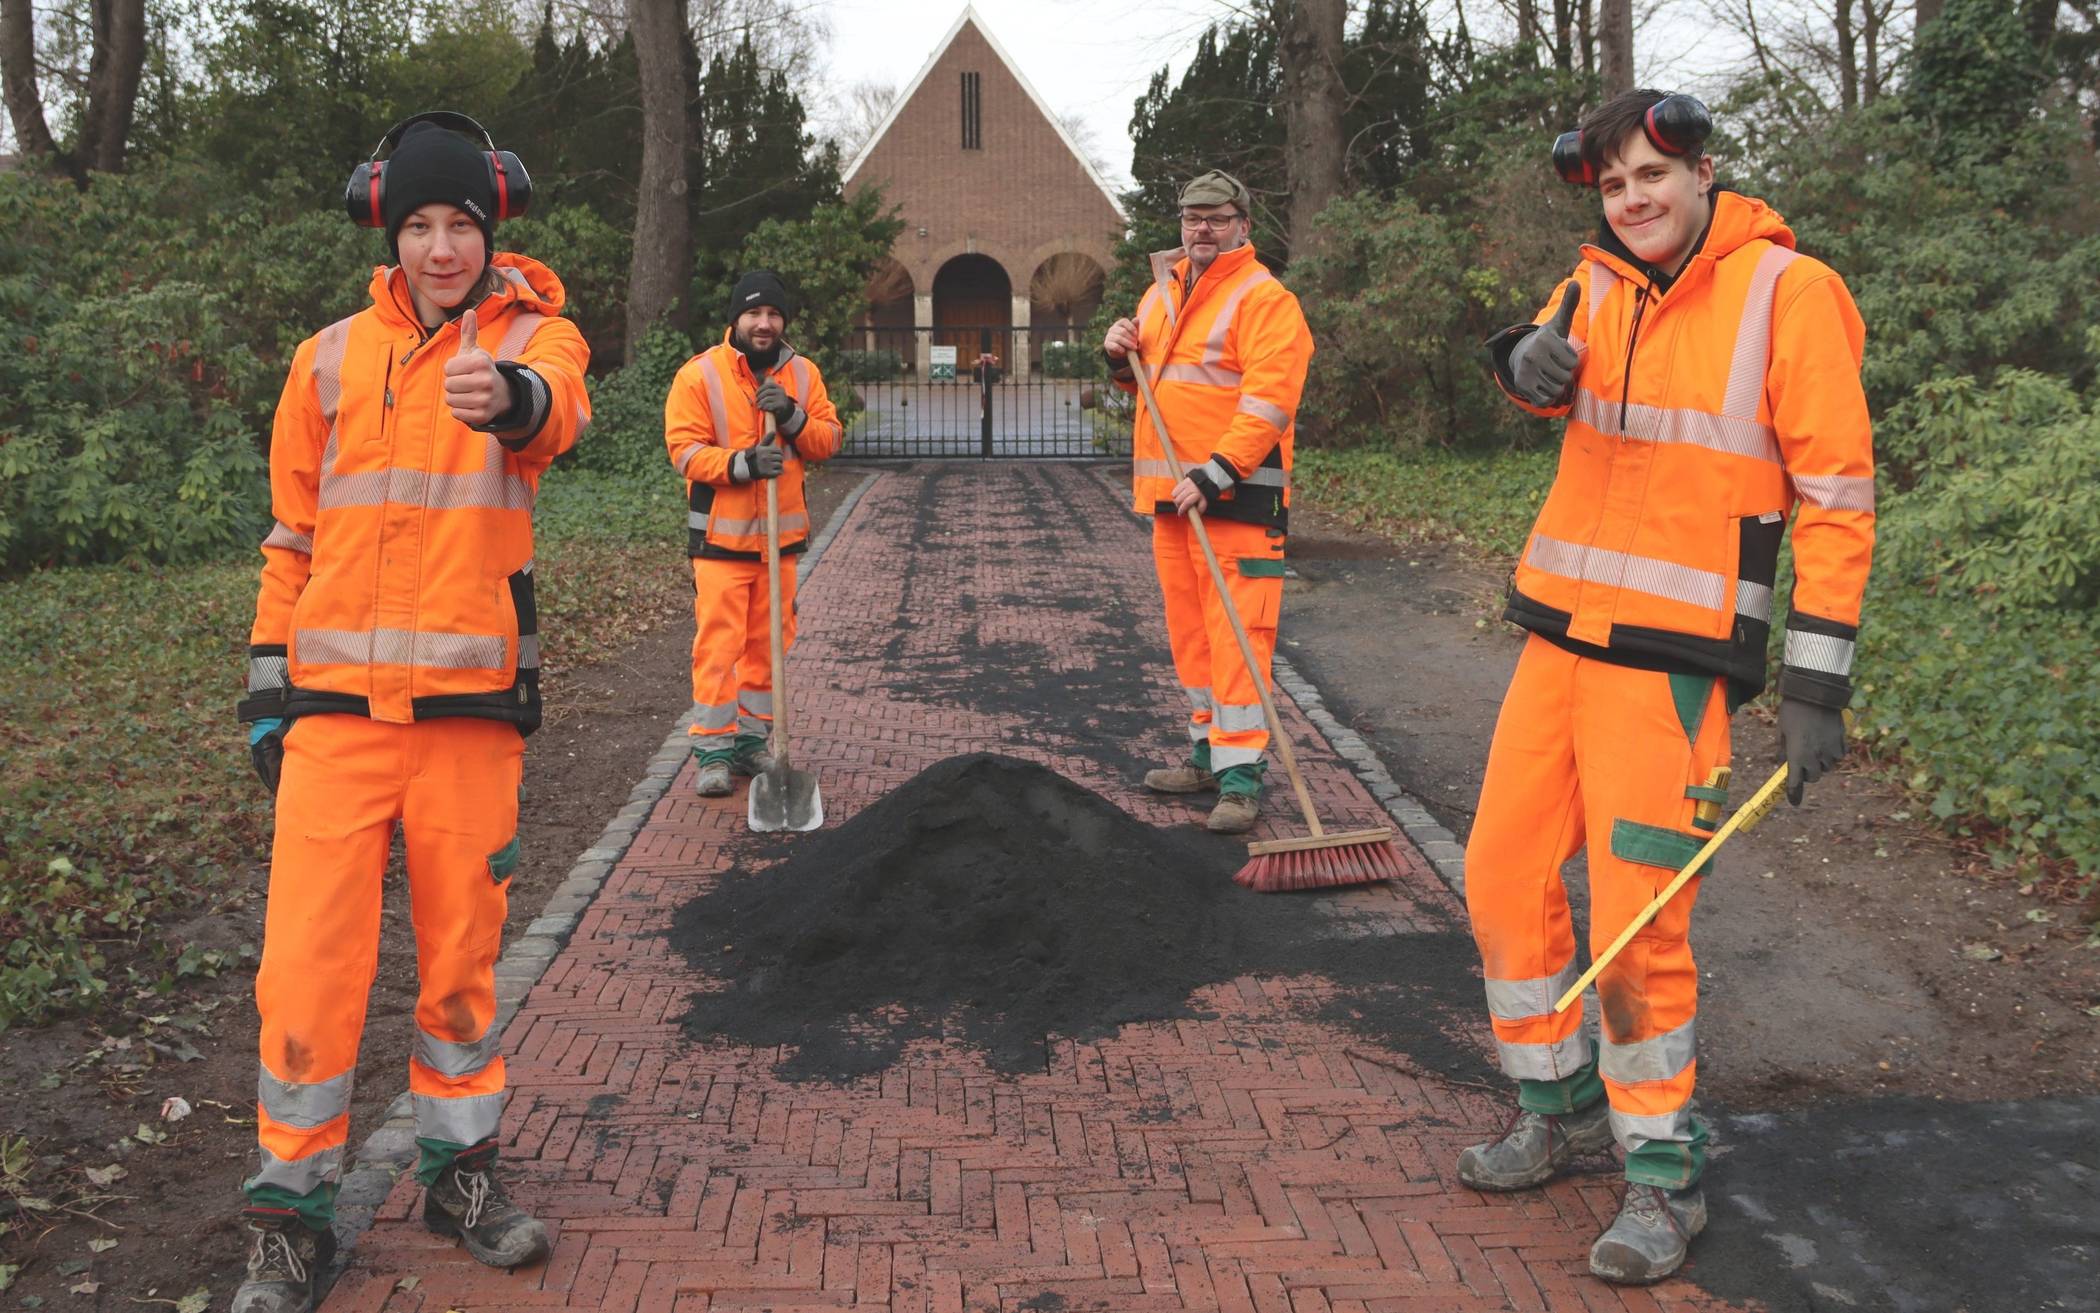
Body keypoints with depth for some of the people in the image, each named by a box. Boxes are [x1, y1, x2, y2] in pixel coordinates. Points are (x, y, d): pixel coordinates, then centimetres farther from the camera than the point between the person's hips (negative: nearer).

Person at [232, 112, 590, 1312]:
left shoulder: (534, 336, 1)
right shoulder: (330, 358, 7)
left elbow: (559, 409, -25)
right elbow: (294, 528, 13)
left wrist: (515, 399, -48)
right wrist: (269, 678, 9)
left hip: (472, 706, -1)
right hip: (338, 703, 1)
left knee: (463, 949, 11)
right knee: (310, 960, -2)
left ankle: (460, 1167, 30)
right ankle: (295, 1212, 15)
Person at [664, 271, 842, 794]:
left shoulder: (803, 374, 8)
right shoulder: (699, 374, -4)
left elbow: (829, 440, 5)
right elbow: (684, 449, -10)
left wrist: (792, 416, -14)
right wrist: (741, 462, -24)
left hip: (782, 533, 4)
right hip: (721, 534, -4)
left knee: (769, 642, 10)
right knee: (719, 643, -7)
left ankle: (752, 738, 22)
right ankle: (713, 750, 1)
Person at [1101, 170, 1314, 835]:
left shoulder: (1265, 298, -8)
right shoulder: (1162, 291, 17)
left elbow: (1268, 399, -19)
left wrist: (1214, 475, -26)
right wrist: (1123, 357, 7)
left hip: (1236, 497, -8)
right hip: (1170, 492, 8)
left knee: (1236, 632, -9)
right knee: (1189, 629, 14)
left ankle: (1241, 775, -7)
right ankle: (1208, 753, 25)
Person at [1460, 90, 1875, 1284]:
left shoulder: (1789, 291, -9)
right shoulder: (1605, 282, 10)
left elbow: (1837, 499, -10)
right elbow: (1543, 373, 0)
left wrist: (1817, 684, -13)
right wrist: (1530, 360, -26)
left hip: (1674, 657, -6)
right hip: (1562, 634, 6)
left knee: (1638, 927, -5)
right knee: (1505, 880, 10)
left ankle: (1666, 1176, 15)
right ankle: (1562, 1111, 30)